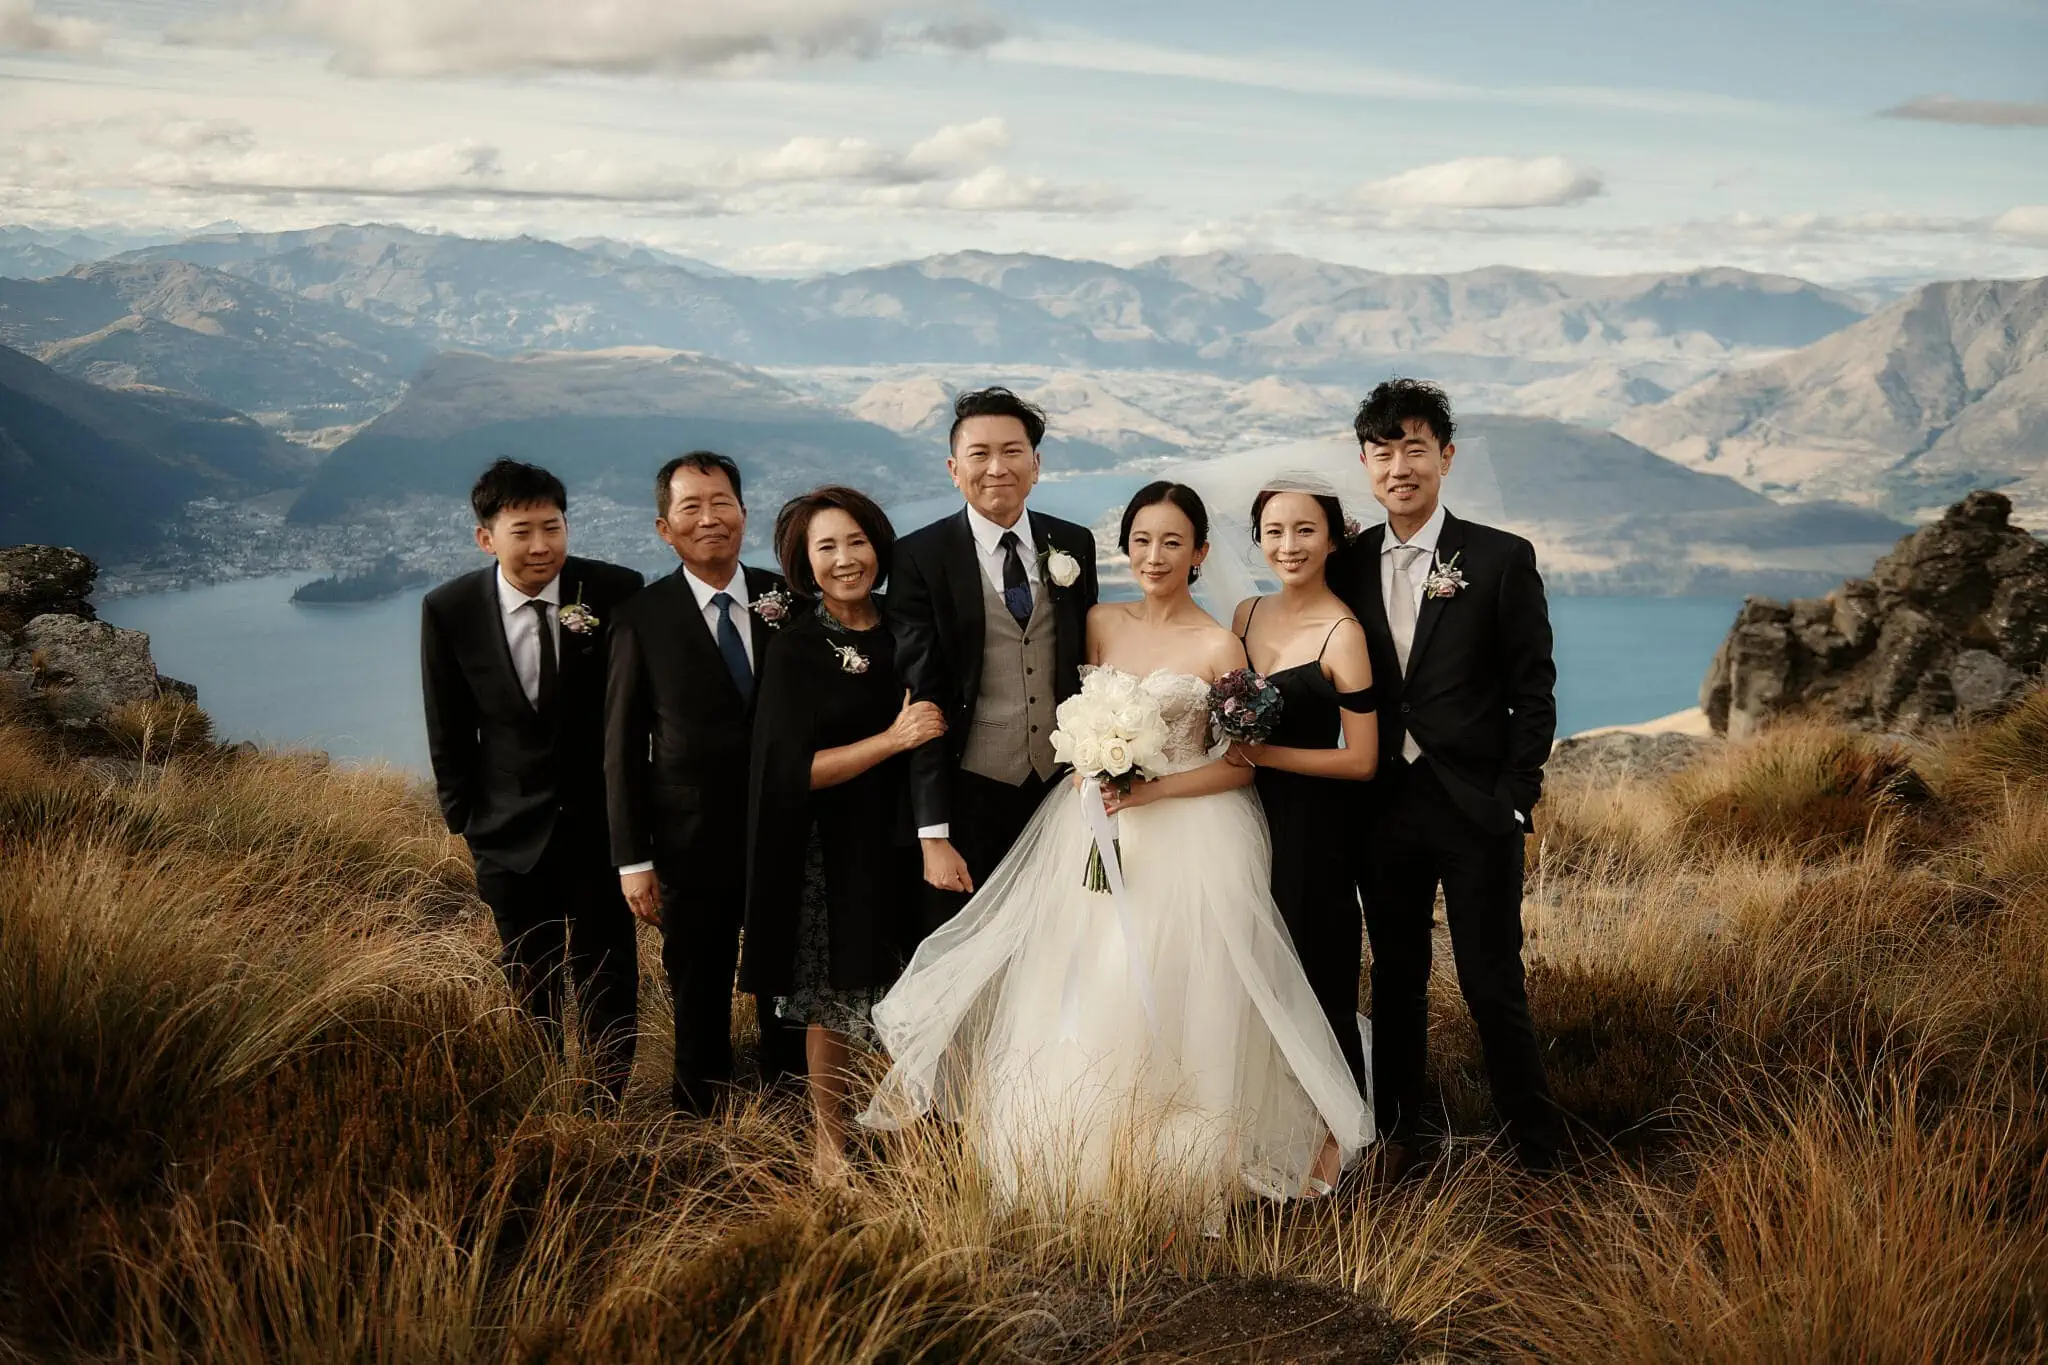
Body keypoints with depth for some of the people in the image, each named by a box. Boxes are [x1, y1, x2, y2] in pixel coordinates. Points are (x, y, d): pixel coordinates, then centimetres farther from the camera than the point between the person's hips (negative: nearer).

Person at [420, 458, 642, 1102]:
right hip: (510, 830, 1)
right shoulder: (449, 610, -9)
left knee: (607, 976, 8)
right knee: (529, 981, 15)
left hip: (601, 821, -1)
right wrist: (465, 820, 2)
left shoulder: (616, 591, -13)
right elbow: (449, 734, 1)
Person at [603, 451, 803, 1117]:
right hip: (692, 844, -2)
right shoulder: (643, 618, -6)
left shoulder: (788, 600, -1)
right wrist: (632, 860, -5)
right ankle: (699, 1122, 29)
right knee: (698, 994, 12)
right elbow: (623, 747, -3)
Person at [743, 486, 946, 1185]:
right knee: (832, 1002, 10)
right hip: (833, 850, -3)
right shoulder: (794, 651, -9)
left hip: (903, 841, 3)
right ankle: (829, 1145, 26)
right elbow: (796, 770, -15)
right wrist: (894, 740, -22)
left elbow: (935, 727, 12)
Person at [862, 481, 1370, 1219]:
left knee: (1171, 1002, -4)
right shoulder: (1101, 624, 7)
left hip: (1188, 836, -5)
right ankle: (1085, 1164, 17)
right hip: (1094, 830, 5)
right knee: (1084, 997, 5)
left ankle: (1173, 1170, 13)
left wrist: (1150, 791, -16)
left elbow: (1240, 765, -5)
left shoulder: (1219, 648, -7)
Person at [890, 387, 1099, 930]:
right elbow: (922, 699, -10)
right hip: (971, 793, -3)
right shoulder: (920, 558, -8)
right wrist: (933, 835, -14)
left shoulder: (1074, 545, 4)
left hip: (1062, 786, 4)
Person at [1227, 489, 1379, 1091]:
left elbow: (1361, 760, -15)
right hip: (1253, 816, 7)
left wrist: (1265, 754, -19)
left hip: (1314, 829, -7)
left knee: (1318, 985, 5)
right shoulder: (1247, 614, 5)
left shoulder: (1342, 634, -15)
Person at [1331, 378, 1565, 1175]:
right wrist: (1355, 792, 1)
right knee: (1396, 979, 14)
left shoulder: (1501, 560, -5)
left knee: (1493, 988, 1)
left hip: (1475, 810, -3)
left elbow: (1533, 694, -4)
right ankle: (1397, 1132, 28)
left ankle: (1538, 1152, 16)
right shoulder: (1350, 564, 5)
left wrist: (1514, 802, -9)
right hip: (1385, 806, 4)